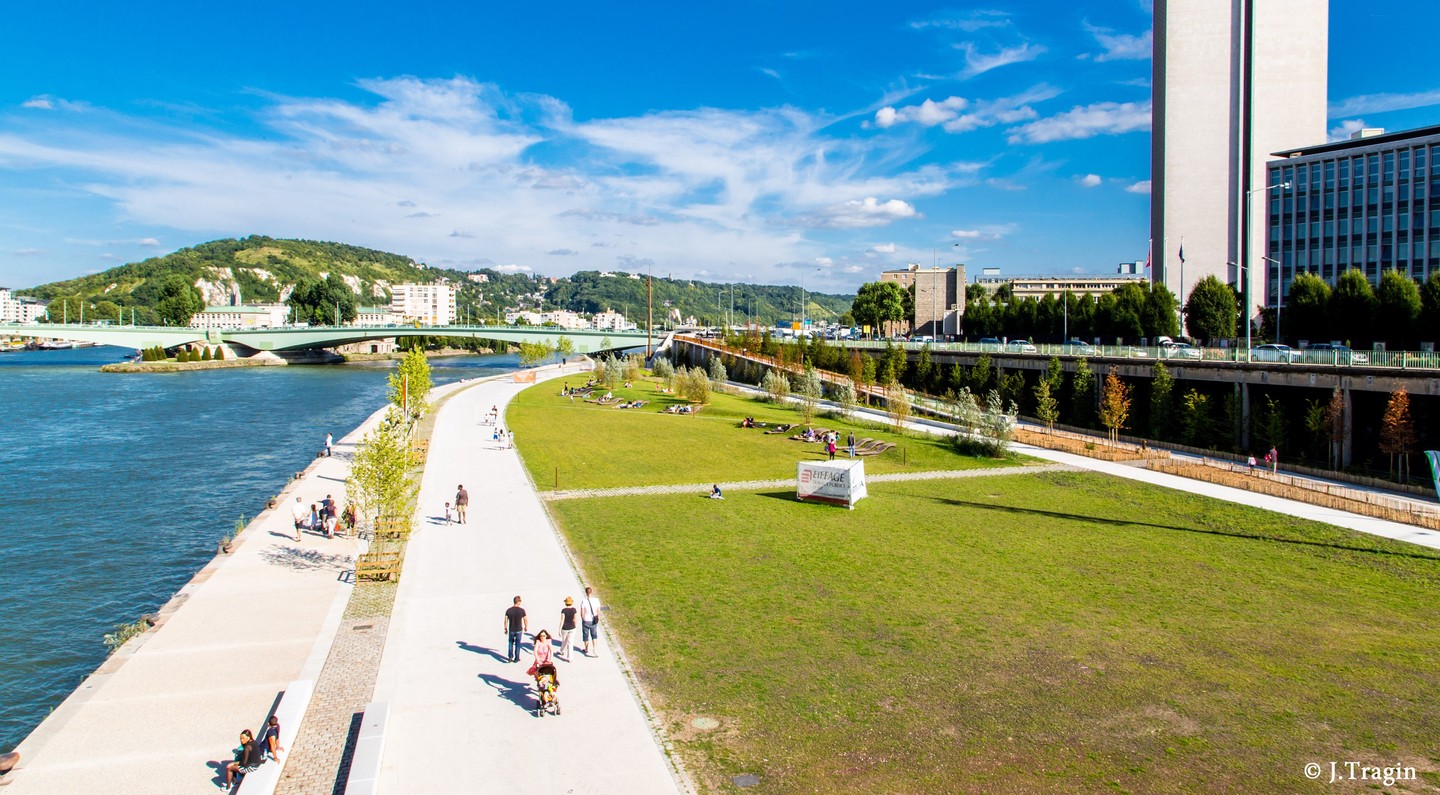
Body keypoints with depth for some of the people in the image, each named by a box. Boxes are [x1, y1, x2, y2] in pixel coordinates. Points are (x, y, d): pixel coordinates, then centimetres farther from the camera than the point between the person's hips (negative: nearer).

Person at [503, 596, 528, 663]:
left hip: (511, 630, 1)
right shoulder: (522, 610, -13)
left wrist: (506, 629, 11)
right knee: (518, 644, 14)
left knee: (511, 643, 23)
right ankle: (516, 658, 19)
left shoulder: (508, 610, -8)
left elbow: (506, 621, -3)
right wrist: (526, 628, 10)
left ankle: (510, 656, 14)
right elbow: (525, 620, -6)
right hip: (519, 630, -1)